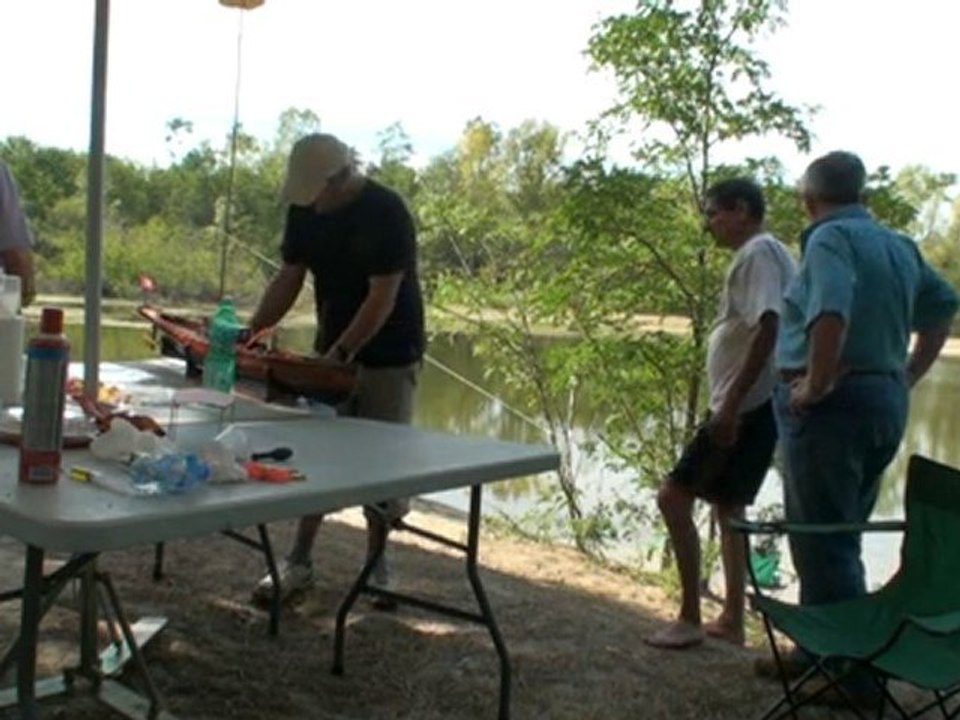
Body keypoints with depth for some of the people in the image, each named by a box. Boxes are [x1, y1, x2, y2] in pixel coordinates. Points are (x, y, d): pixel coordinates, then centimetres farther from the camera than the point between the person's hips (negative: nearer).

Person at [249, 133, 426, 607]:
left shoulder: (386, 212, -20)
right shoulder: (304, 211, -2)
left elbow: (382, 297, -23)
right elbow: (289, 278, 4)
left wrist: (340, 353, -29)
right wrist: (252, 332, -8)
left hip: (388, 356, -5)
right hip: (332, 351, 5)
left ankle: (376, 565, 17)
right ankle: (299, 563, 13)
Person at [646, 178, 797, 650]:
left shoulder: (758, 252, -12)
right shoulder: (769, 254, 18)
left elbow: (768, 327, -24)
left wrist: (731, 404, -26)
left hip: (747, 406, -11)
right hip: (756, 405, 11)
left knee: (674, 497, -8)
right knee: (728, 505, 17)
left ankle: (689, 619, 0)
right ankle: (732, 619, 24)